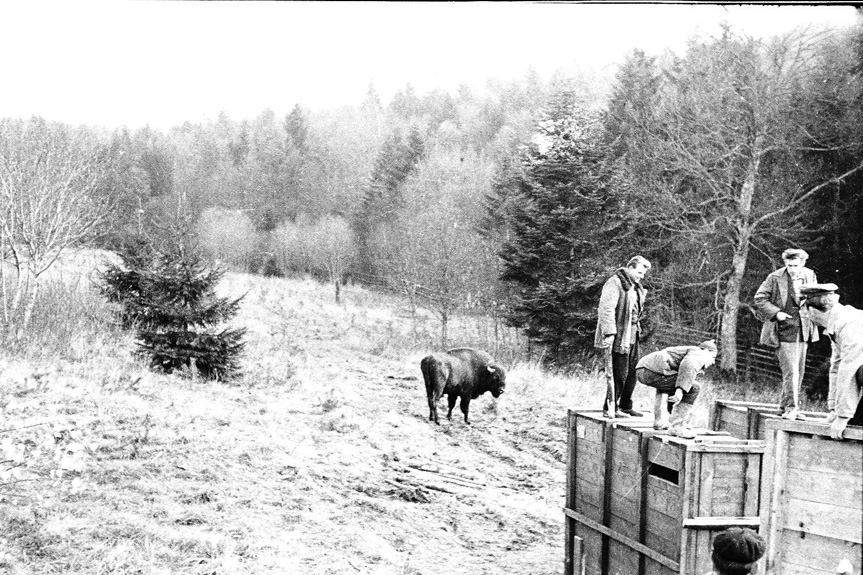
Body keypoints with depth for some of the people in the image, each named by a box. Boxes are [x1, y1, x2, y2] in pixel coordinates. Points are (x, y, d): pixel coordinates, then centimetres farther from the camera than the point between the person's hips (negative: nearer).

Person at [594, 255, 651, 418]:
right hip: (618, 337, -9)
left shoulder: (636, 288, 19)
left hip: (632, 336, 9)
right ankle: (610, 407, 1)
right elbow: (606, 308, -20)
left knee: (632, 372, 11)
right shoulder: (614, 283, -12)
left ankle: (625, 406, 22)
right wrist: (609, 333, -25)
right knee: (619, 373, -8)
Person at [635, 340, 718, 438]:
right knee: (694, 388, -6)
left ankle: (659, 420, 28)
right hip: (653, 370, -10)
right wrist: (680, 390, -27)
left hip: (642, 370, 10)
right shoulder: (698, 354, 6)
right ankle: (676, 427, -7)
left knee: (665, 384, 40)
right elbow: (688, 365, -18)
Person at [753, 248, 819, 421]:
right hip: (785, 330, -6)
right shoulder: (775, 278, -10)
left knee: (799, 371, 10)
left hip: (803, 330, 6)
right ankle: (791, 407, -6)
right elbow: (759, 298, -5)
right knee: (790, 370, -12)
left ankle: (785, 405, 21)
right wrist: (776, 313, -16)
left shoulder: (810, 276, 5)